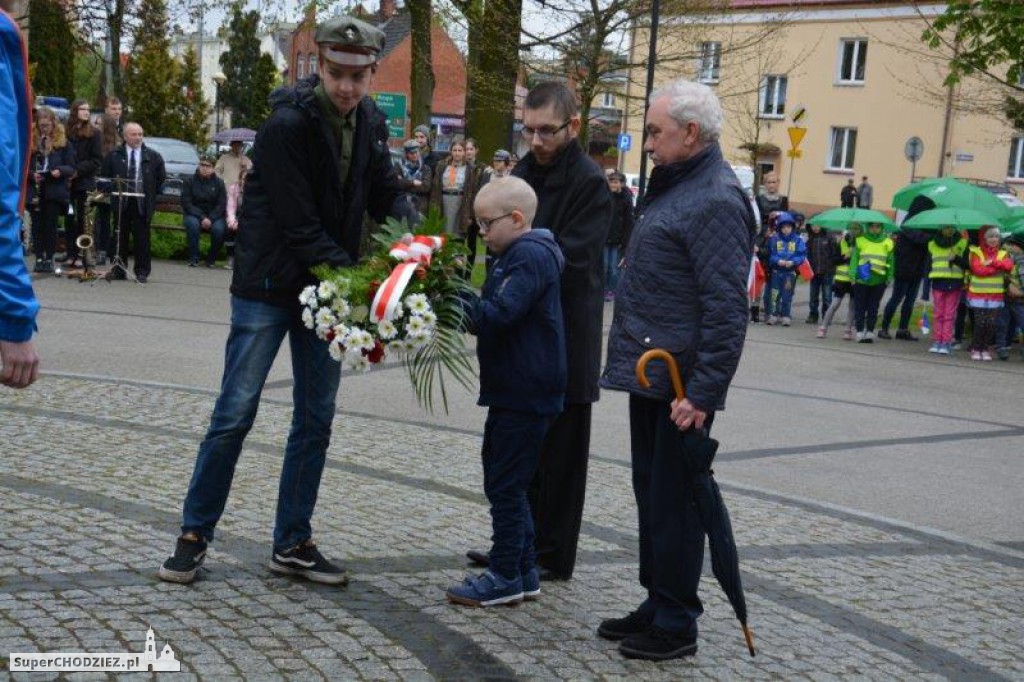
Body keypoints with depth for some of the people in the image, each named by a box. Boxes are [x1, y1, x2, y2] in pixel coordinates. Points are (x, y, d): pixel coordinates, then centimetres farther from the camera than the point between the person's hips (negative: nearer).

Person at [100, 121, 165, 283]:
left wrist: (150, 194, 7)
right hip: (121, 203, 1)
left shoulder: (153, 156, 4)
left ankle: (142, 272, 5)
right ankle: (118, 270, 12)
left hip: (142, 204, -1)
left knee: (141, 239, -1)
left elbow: (161, 177, 10)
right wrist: (114, 191, 6)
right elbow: (106, 175, 13)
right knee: (120, 238, 5)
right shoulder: (114, 155, 6)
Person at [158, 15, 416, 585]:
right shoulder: (288, 123, -19)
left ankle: (293, 544, 19)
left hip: (327, 286, 6)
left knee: (316, 419, 8)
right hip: (268, 285, -6)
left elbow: (385, 191, 6)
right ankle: (195, 535, 16)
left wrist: (413, 228, -16)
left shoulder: (371, 122, 3)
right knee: (235, 414, 0)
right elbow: (298, 224, -22)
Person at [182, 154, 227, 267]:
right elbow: (186, 203, -6)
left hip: (214, 216, 0)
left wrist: (210, 219, -18)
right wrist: (202, 218, -19)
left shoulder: (219, 183, 4)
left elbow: (221, 205, -2)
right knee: (193, 224, -35)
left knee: (218, 228, -31)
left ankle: (211, 259, -10)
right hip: (194, 215, 0)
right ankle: (193, 258, -23)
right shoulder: (189, 181, 1)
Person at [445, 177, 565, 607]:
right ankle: (523, 571, 24)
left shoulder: (530, 256, -15)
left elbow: (498, 313, -25)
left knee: (505, 484, -3)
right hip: (513, 390, 10)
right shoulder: (517, 254, 17)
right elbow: (499, 312, 15)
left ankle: (505, 577, 7)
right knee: (506, 481, 16)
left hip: (525, 394, -10)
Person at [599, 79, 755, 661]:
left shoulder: (717, 200, -17)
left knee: (674, 501, -1)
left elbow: (727, 308, -22)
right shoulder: (676, 186, 15)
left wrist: (704, 391, -23)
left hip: (679, 386, -10)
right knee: (651, 493, 17)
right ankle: (658, 604, 29)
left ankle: (676, 623, 11)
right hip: (649, 373, 10)